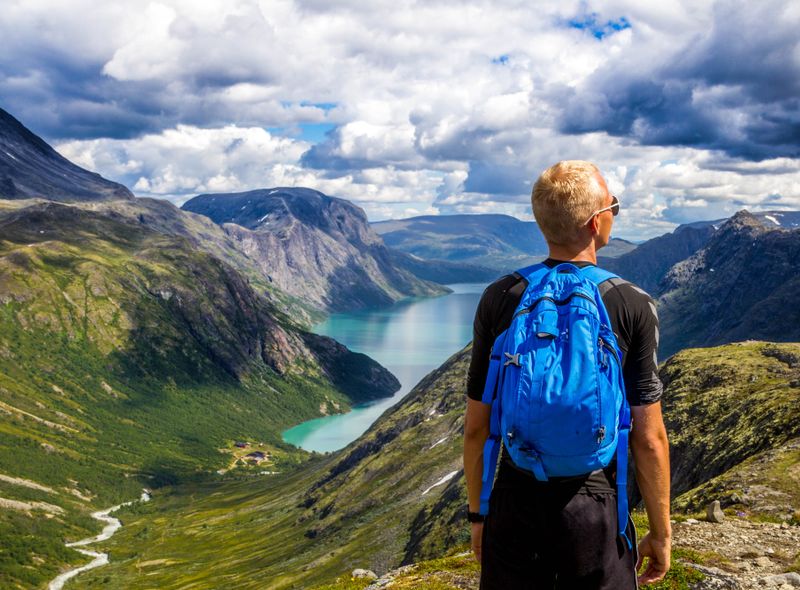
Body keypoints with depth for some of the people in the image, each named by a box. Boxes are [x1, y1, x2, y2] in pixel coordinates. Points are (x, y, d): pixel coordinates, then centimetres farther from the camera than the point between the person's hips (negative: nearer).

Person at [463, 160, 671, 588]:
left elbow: (476, 426, -1)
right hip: (595, 509, -1)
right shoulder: (633, 307, -11)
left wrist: (478, 512, 11)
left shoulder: (498, 298, -6)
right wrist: (660, 532, 4)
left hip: (513, 505, 2)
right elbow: (649, 438, -8)